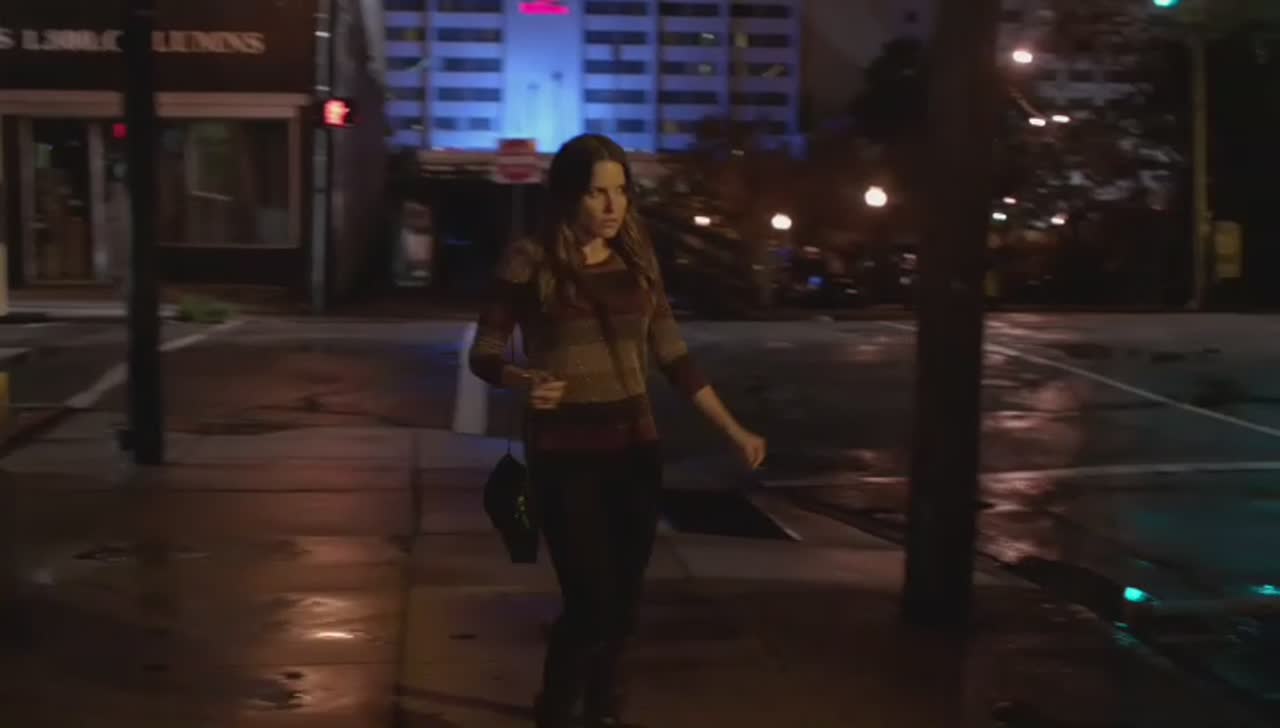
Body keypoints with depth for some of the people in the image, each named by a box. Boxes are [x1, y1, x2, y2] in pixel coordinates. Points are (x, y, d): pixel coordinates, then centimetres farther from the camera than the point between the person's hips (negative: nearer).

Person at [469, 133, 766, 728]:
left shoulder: (638, 261, 5)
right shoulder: (530, 262, -8)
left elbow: (674, 358, 9)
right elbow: (484, 353, -4)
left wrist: (734, 431, 4)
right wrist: (524, 382, -26)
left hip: (635, 447, 4)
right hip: (564, 453, -4)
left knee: (624, 599, 10)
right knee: (590, 601, -9)